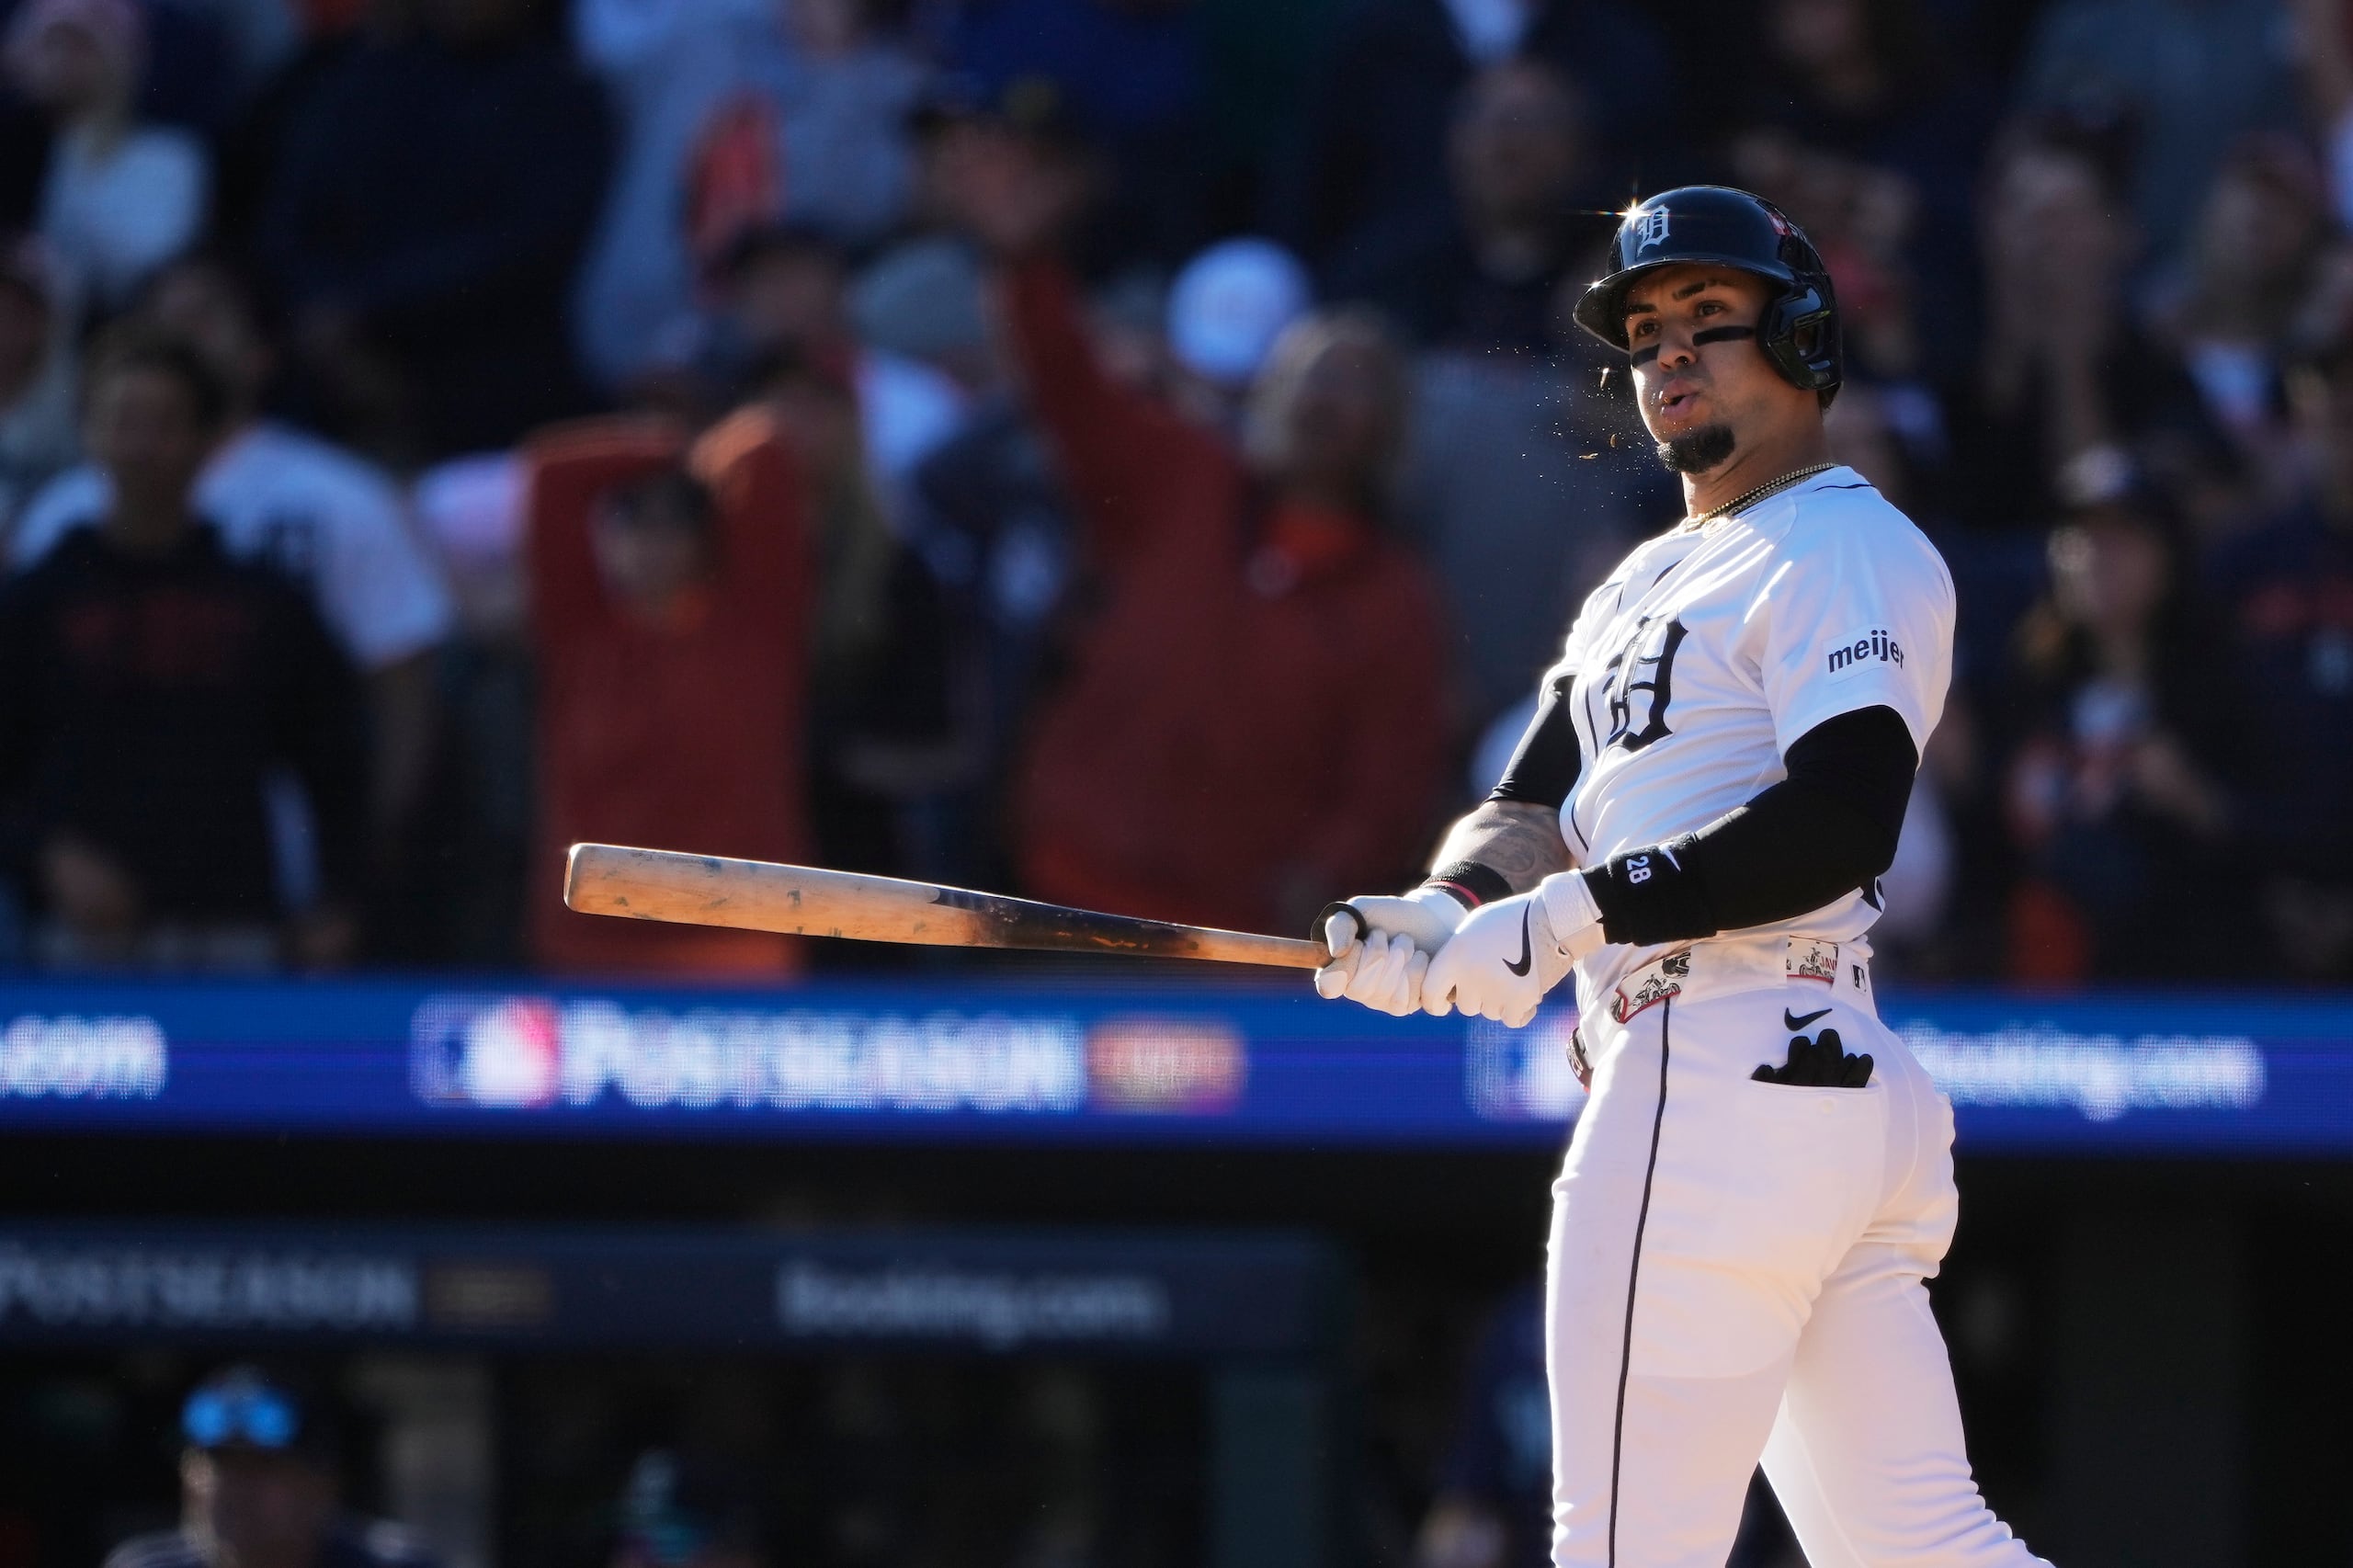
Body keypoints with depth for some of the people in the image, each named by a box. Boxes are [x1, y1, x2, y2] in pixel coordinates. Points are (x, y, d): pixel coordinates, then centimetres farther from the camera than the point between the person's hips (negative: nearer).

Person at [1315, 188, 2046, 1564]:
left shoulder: (1849, 550, -5)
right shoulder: (1645, 588, 26)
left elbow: (1841, 822, -19)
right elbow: (1536, 808, 18)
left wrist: (1572, 915, -20)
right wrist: (1445, 919, -5)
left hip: (1724, 1081, -10)